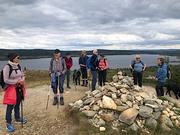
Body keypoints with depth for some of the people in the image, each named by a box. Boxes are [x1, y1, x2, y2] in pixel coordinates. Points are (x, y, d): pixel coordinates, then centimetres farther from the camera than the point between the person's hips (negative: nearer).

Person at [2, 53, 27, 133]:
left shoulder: (18, 66, 3)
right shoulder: (7, 67, -18)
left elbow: (22, 75, 13)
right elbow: (6, 80, -19)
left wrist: (22, 80, -8)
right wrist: (16, 82, -19)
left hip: (19, 88, 7)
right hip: (11, 89, -7)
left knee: (18, 104, 20)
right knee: (10, 107, 1)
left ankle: (17, 118, 40)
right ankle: (8, 124, 15)